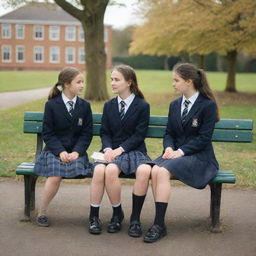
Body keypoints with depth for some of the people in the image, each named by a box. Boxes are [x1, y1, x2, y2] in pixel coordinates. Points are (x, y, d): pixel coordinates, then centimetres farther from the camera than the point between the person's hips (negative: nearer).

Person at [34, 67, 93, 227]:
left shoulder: (84, 106, 8)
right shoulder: (51, 105, 2)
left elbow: (87, 133, 5)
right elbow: (48, 133, 0)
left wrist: (77, 151, -12)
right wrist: (60, 151, -15)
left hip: (76, 151, 2)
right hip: (55, 150, -1)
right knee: (55, 176, -30)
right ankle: (42, 212, -7)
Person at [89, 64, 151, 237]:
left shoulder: (142, 106, 3)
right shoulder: (109, 106, 17)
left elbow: (139, 134, -4)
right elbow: (105, 132, 12)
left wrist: (120, 149, -16)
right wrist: (108, 148, -9)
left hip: (134, 150, -2)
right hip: (112, 150, 2)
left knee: (144, 171, -37)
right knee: (100, 170, -34)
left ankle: (135, 218, -19)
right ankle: (94, 216, -11)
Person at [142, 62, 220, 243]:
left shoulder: (208, 105, -4)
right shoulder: (175, 105, 16)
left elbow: (204, 138, -10)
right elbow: (169, 133, 15)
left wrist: (181, 151, -17)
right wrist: (169, 147, -7)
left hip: (199, 157, -5)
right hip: (176, 153, 5)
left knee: (163, 171, -32)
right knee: (155, 170, -28)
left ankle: (159, 224, -27)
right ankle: (159, 222, -25)